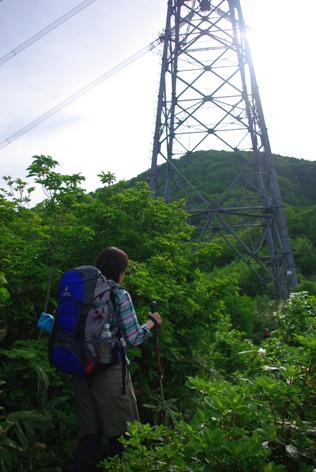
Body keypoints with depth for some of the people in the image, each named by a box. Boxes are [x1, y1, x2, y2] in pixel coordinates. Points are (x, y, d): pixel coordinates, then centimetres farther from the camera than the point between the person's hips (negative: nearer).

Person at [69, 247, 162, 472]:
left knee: (91, 433, 17)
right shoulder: (119, 295, -11)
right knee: (119, 433, 12)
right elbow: (133, 338, -12)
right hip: (110, 372, -6)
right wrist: (151, 322, 4)